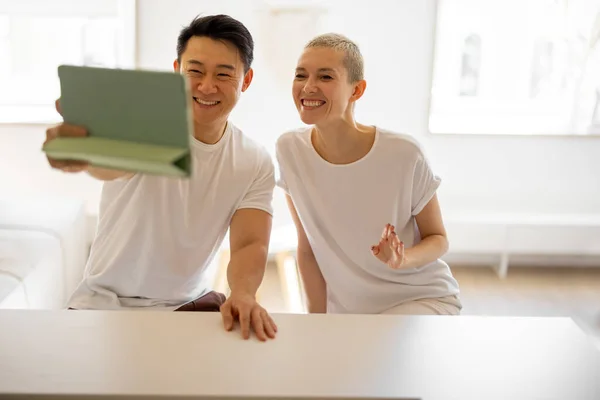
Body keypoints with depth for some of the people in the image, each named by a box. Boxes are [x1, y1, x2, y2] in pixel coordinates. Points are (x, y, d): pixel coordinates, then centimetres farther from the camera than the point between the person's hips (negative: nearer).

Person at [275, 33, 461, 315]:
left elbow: (437, 238, -7)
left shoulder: (404, 154, -21)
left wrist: (402, 259, -27)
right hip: (346, 309, 4)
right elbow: (307, 247, -2)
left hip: (422, 299, -3)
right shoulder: (290, 149, -12)